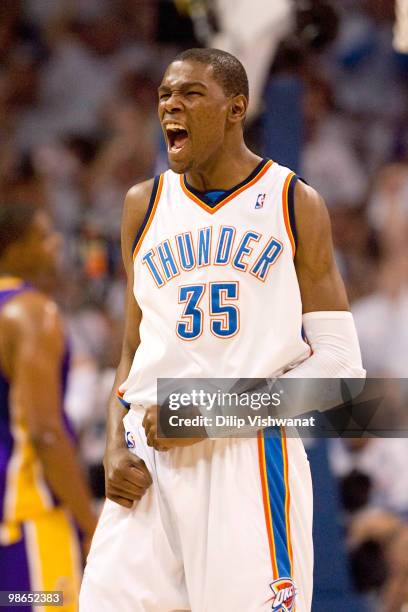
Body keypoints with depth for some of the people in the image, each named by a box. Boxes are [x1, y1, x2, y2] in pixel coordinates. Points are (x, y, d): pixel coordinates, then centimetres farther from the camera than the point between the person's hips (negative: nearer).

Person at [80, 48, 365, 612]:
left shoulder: (296, 205, 2)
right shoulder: (144, 206, 14)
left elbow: (340, 363, -2)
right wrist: (116, 448, 1)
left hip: (252, 457, -3)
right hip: (151, 461, 3)